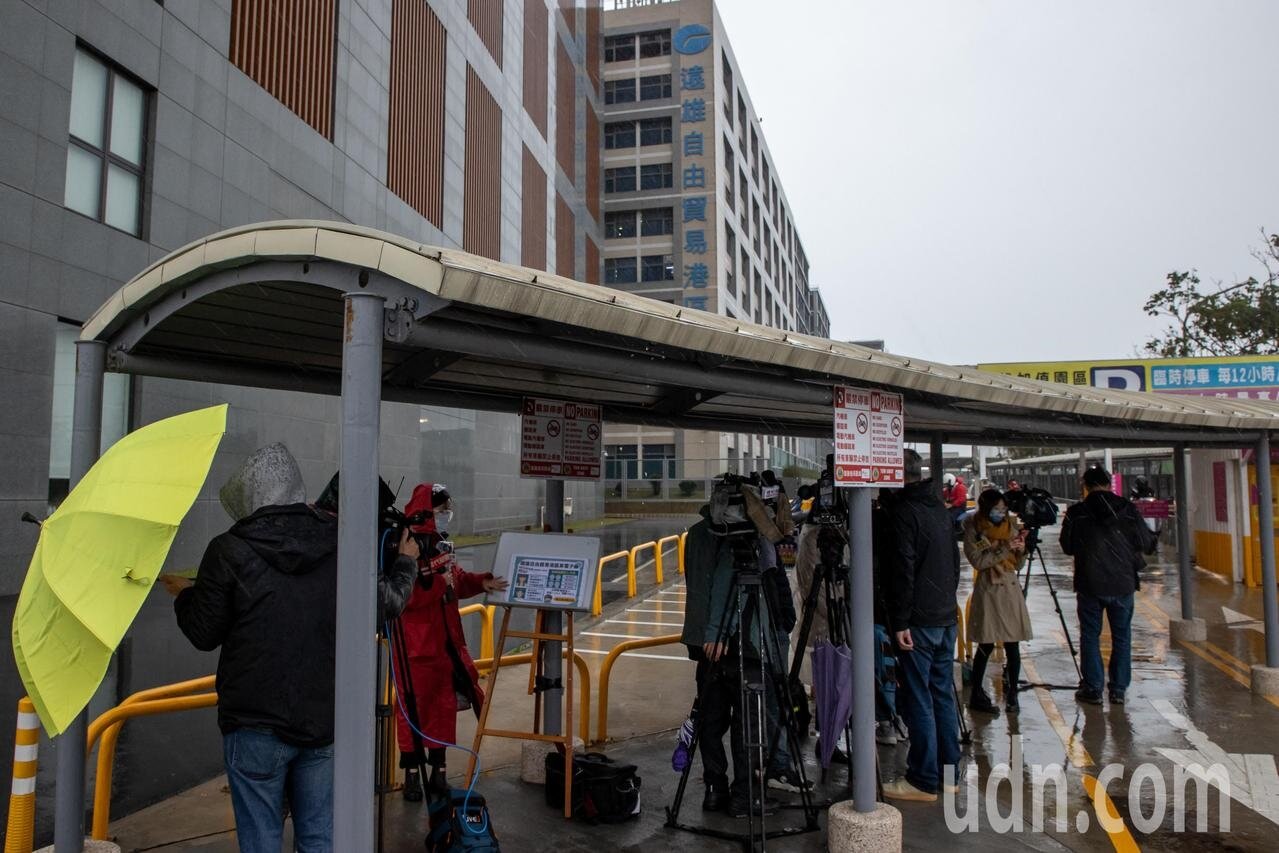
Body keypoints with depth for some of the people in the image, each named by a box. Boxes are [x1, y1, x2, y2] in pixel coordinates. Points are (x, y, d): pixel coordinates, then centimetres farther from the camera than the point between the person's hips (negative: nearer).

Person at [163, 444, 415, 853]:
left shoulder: (229, 551, -8)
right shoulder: (339, 544, 0)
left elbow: (204, 635, -1)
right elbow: (387, 603, 11)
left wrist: (183, 595, 19)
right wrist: (405, 563, 31)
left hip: (256, 724, -3)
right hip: (325, 723, 3)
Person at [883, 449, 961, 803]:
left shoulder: (903, 511, -13)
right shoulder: (939, 508, 13)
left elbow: (904, 569, -18)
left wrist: (901, 621, -16)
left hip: (919, 622, -8)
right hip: (947, 617, 8)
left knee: (919, 700, -2)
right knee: (943, 694, 15)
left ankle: (924, 780, 3)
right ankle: (949, 773, 22)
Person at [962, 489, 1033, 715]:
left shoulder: (1012, 524, 8)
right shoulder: (973, 528, -4)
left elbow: (1018, 565, 11)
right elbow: (977, 561, -13)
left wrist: (1021, 549, -9)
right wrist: (1005, 549, -17)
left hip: (1010, 588, 4)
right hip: (987, 589, -4)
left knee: (1013, 646, 2)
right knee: (986, 646, 1)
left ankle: (1012, 694, 16)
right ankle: (977, 695, 15)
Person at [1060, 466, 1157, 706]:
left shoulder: (1076, 513, -6)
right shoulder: (1127, 509, -4)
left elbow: (1067, 547, 4)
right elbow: (1148, 544, 1)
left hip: (1090, 585, -1)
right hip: (1123, 583, 1)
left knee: (1090, 636, 8)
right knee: (1122, 636, 12)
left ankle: (1093, 689, 10)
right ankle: (1118, 689, 14)